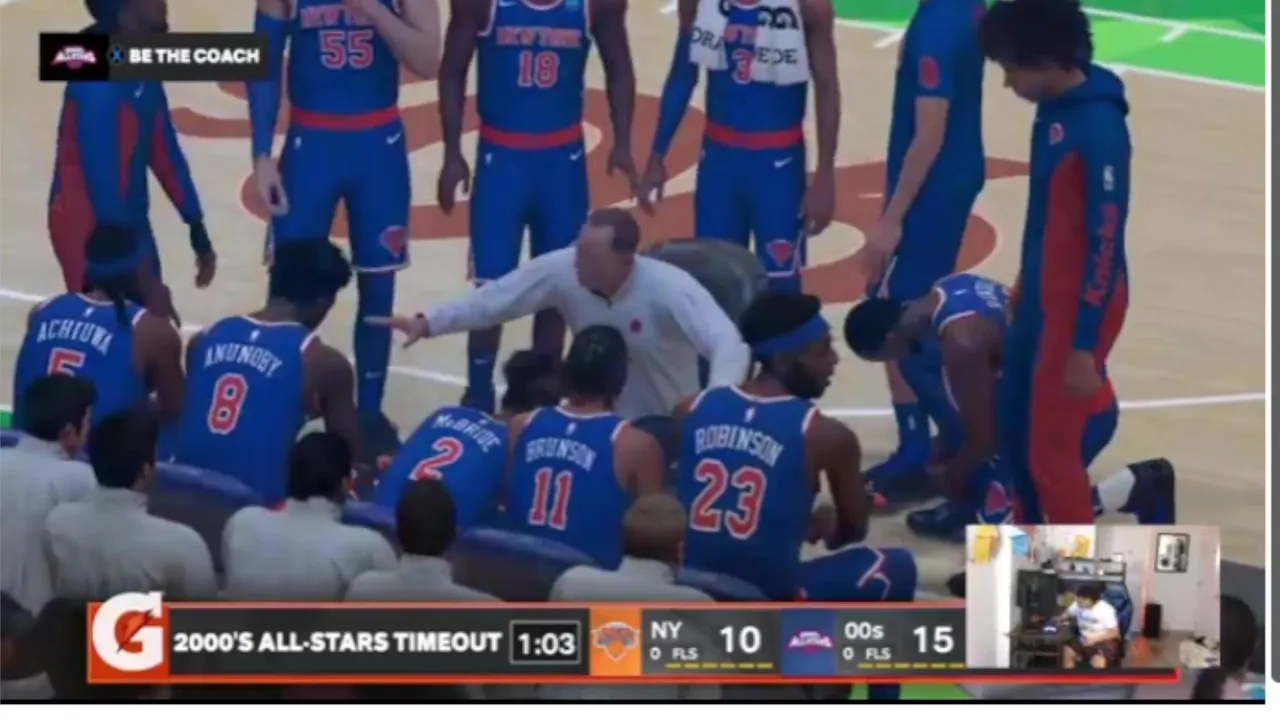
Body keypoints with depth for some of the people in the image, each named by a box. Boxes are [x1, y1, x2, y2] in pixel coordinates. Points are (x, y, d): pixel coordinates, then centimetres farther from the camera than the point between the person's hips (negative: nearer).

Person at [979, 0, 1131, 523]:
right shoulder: (1054, 109, 2)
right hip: (1041, 298, 9)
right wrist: (1024, 286, 23)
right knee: (1017, 429, 19)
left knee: (1050, 448, -1)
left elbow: (1106, 240, -23)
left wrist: (1084, 346, -21)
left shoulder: (1097, 127, -24)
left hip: (1077, 307, -9)